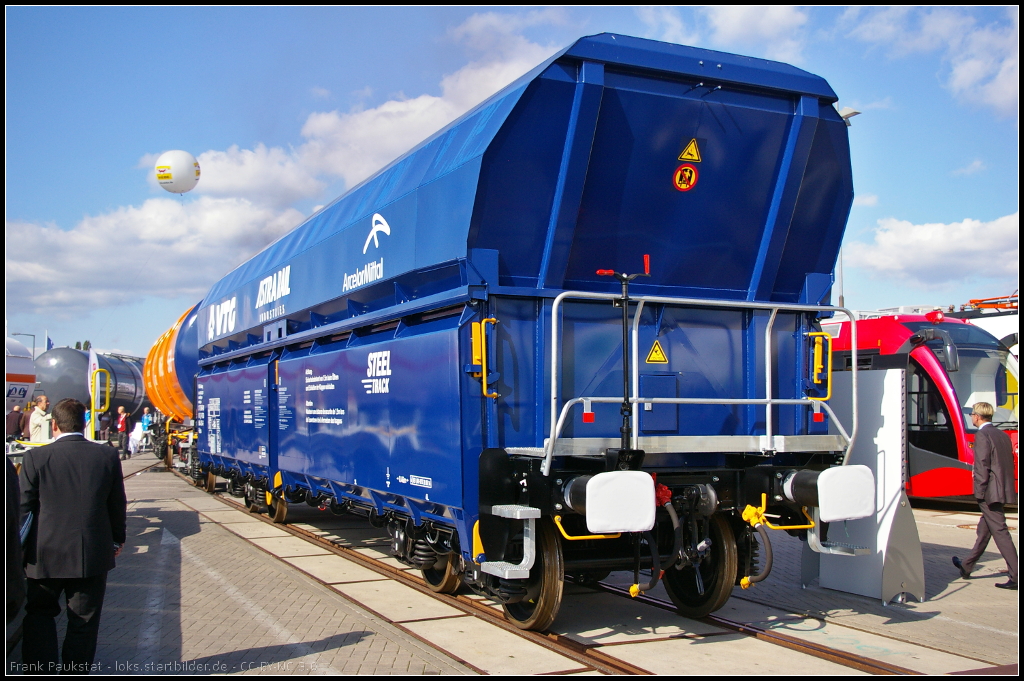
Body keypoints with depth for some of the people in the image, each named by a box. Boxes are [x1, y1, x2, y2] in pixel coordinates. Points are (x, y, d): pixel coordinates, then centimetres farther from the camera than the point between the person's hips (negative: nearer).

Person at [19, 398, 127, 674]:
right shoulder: (107, 455, -4)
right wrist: (117, 539, 18)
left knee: (40, 613, 18)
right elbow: (118, 504, 3)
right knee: (84, 620, 12)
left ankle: (41, 671, 13)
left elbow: (24, 507, -5)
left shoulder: (37, 457, -10)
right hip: (93, 555, 1)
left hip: (46, 556, -1)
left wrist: (22, 548, 9)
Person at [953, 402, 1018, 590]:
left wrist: (980, 492, -14)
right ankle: (967, 567, 30)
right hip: (1003, 490, 9)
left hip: (990, 492, -9)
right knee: (984, 530, 18)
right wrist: (1005, 485, 21)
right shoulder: (1003, 436, 15)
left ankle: (1015, 577, -10)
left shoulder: (982, 435, -12)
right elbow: (1009, 464, 17)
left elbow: (982, 466, -18)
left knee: (1000, 532, -7)